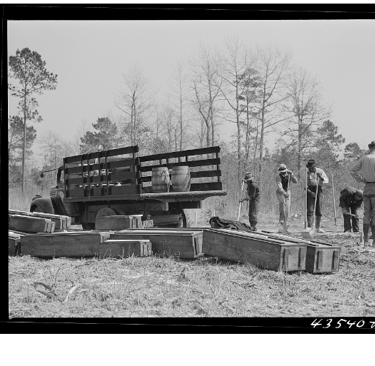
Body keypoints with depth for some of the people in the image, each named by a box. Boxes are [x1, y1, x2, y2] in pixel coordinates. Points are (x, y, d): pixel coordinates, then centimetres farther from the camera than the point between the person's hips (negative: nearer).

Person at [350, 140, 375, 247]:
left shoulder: (363, 158, 6)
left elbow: (352, 170, 7)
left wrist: (361, 180, 10)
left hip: (366, 188, 5)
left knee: (366, 214, 9)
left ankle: (366, 241, 7)